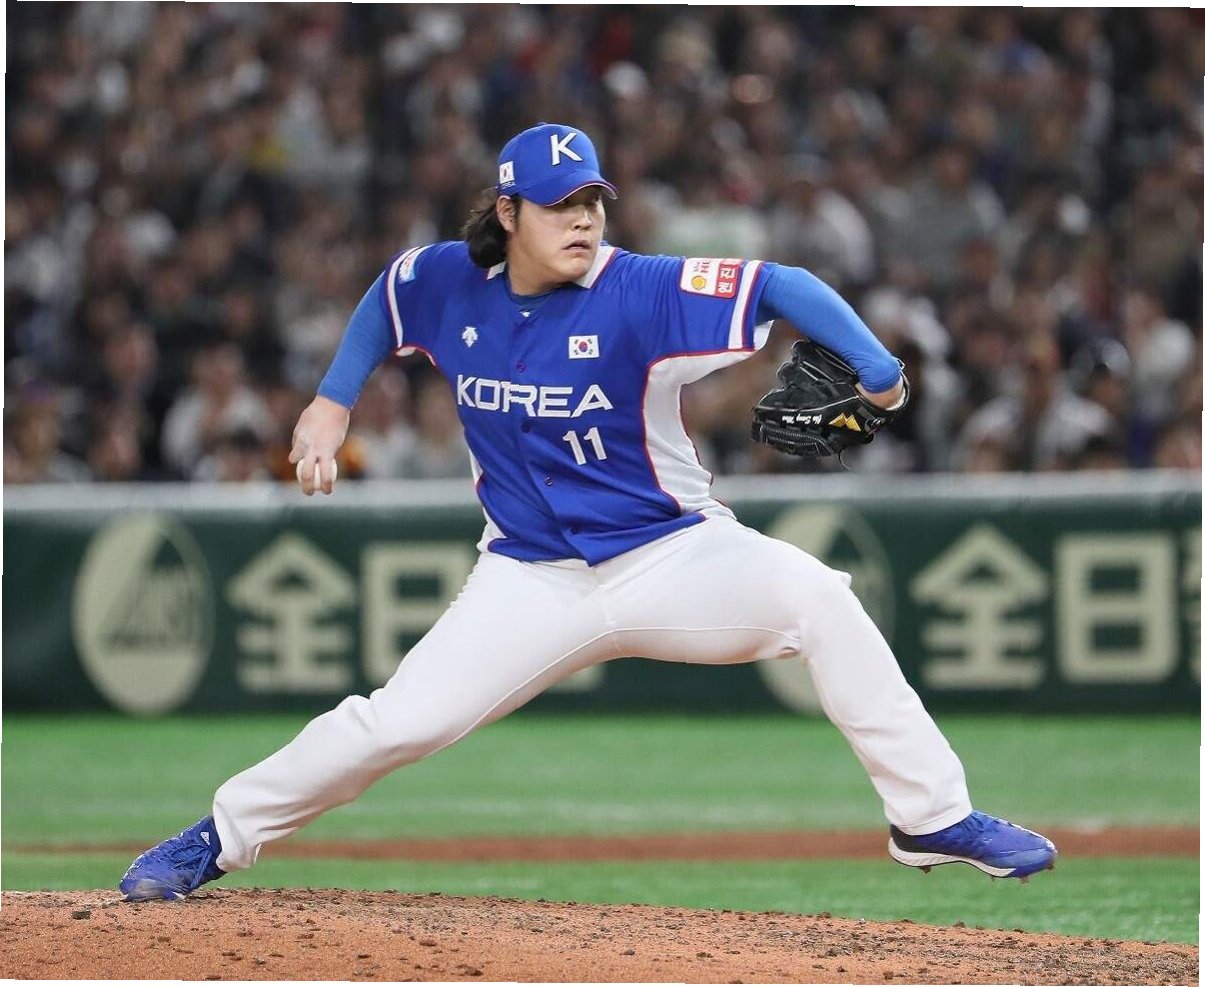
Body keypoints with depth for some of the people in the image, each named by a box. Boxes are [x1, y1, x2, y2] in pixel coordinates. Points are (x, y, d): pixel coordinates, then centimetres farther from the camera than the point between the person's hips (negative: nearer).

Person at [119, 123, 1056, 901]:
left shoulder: (642, 293, -16)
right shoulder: (448, 283, -3)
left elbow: (779, 286, -25)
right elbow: (387, 294, 21)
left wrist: (875, 369, -39)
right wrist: (332, 403, 15)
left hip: (671, 556, -2)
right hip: (531, 580, 2)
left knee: (816, 596, -27)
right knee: (393, 723, -9)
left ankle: (932, 815, -20)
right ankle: (221, 837, 13)